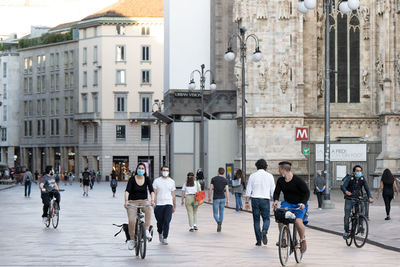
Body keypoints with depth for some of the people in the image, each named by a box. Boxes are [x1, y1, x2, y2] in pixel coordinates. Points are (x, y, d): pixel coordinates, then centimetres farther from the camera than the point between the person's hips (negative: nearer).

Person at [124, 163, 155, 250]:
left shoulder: (147, 179, 0)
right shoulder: (132, 179, -6)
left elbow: (151, 190, -9)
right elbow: (127, 191, -17)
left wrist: (152, 200, -28)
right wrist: (126, 201, -33)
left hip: (144, 201, 1)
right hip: (132, 202, -1)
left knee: (149, 209, -34)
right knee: (131, 220, -17)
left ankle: (147, 230, -31)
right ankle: (132, 240, 1)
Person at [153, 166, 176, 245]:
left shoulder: (172, 182, 11)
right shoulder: (156, 181, 4)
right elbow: (154, 193, 1)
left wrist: (174, 206, 16)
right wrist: (154, 204, -7)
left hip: (168, 204, 0)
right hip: (159, 204, 0)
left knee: (167, 221, -13)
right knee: (160, 222, 7)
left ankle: (165, 238, -11)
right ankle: (160, 233, 36)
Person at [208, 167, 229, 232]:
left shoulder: (213, 179, -4)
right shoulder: (225, 180, -1)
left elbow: (210, 189, -4)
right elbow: (227, 191, -5)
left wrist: (209, 197, 8)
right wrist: (227, 200, -1)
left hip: (216, 198, -2)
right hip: (223, 198, 2)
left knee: (215, 214, 2)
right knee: (221, 213, 15)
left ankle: (218, 222, -28)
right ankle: (220, 227, 19)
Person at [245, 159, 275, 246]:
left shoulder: (253, 175, 4)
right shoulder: (269, 176, 3)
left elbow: (248, 190, 2)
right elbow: (273, 191, 2)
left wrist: (247, 202, 5)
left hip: (255, 199, 1)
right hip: (265, 200, -1)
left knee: (256, 220, 7)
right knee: (266, 218, 10)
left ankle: (259, 241, 4)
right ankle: (264, 231, -21)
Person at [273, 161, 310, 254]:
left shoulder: (298, 180, -15)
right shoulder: (280, 180, 1)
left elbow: (307, 192, -15)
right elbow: (277, 192, 0)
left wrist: (303, 203, -30)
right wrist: (276, 200, -22)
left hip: (299, 205, -5)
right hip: (287, 203, 5)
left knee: (298, 221, -28)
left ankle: (303, 240, -3)